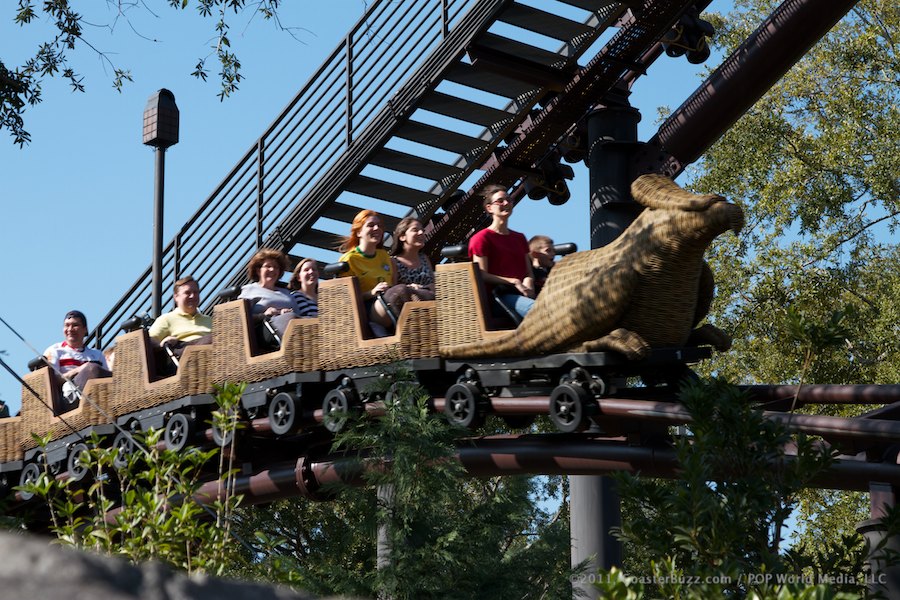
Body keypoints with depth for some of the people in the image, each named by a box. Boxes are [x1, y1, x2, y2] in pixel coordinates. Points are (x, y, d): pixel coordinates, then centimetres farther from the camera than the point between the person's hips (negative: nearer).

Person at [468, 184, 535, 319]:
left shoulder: (519, 238, 26)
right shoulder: (481, 238, 4)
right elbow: (482, 275, -4)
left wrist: (528, 284, -3)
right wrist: (514, 282, -13)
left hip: (522, 293, 7)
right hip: (500, 295, -7)